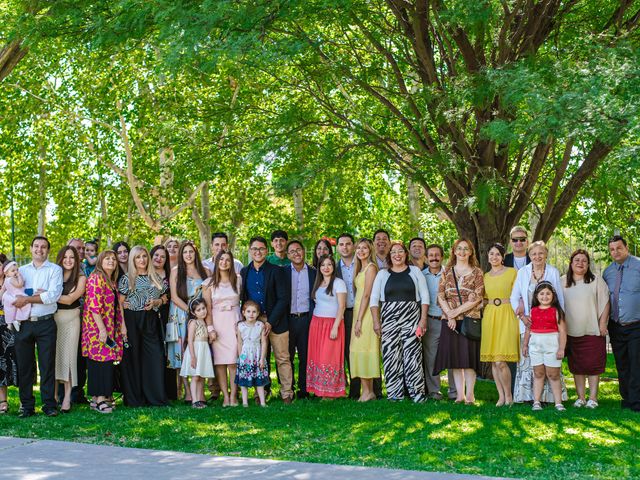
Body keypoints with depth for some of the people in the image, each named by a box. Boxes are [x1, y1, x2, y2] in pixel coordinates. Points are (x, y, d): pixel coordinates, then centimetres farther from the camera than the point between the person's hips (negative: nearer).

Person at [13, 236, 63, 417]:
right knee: (24, 366, 6)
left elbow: (54, 295, -11)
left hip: (45, 324, -3)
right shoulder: (21, 270, 15)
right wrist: (38, 295, -10)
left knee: (47, 365, -1)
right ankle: (27, 405, 14)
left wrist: (27, 299, -13)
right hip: (23, 323, 3)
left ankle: (49, 404, 5)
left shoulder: (55, 270, 4)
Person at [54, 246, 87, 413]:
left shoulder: (81, 278, -2)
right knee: (54, 355, 3)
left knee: (68, 355, -2)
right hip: (53, 318, 2)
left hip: (71, 319, -2)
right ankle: (54, 395, 11)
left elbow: (69, 299, -11)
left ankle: (67, 398, -1)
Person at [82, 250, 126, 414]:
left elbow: (117, 306, 22)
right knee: (101, 360, -9)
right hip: (97, 327, -9)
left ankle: (99, 397, 11)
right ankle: (99, 399, -6)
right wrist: (102, 329, -22)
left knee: (107, 361, 7)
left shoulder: (112, 281, 17)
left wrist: (122, 325, 15)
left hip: (111, 328, 9)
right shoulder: (96, 278, -11)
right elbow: (94, 306, -18)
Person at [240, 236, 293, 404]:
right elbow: (242, 298, 12)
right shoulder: (244, 272, 9)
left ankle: (286, 393, 7)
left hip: (275, 320, -3)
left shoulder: (277, 271, -3)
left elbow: (283, 299, -7)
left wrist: (271, 322, -13)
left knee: (282, 358, 0)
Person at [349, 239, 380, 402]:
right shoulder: (360, 268, 18)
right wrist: (357, 319, 10)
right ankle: (369, 391, 7)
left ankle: (367, 391, -7)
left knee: (362, 349, -9)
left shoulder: (371, 267, -9)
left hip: (366, 312, -9)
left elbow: (367, 295, -14)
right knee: (359, 350, 6)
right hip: (358, 310, 9)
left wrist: (359, 320, -17)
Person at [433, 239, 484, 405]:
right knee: (454, 357, 3)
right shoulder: (447, 272, 11)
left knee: (469, 355, -4)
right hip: (450, 321, 3)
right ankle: (459, 394, 9)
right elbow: (440, 296, 5)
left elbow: (476, 298, -6)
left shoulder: (477, 272, 3)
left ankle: (470, 394, 1)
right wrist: (450, 316, -8)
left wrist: (456, 311, -12)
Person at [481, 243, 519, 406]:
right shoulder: (485, 276, 15)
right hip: (490, 317, 5)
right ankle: (501, 396, 13)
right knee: (493, 361, 4)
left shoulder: (512, 272, -1)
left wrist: (519, 310, -11)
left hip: (507, 317, -5)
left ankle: (508, 396, 3)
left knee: (500, 361, -13)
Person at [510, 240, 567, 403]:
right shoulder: (522, 272, 7)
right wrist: (522, 316, -5)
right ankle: (529, 395, 2)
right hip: (528, 323, 1)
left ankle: (548, 395, 3)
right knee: (528, 358, -3)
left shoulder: (554, 272, 5)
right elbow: (514, 298, 8)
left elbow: (560, 298, 6)